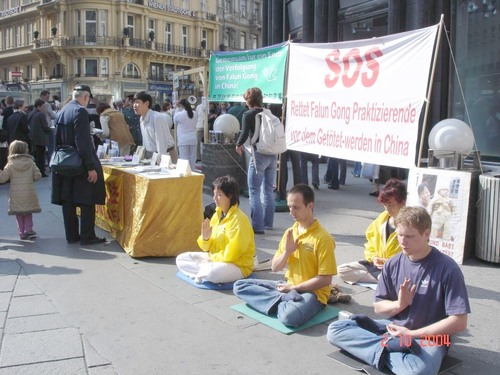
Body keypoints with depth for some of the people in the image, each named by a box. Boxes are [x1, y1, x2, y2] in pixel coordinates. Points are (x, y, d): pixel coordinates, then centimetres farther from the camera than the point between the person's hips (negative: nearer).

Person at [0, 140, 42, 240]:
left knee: (19, 214, 12)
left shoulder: (10, 165, -4)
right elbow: (37, 175, -5)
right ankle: (28, 229, 6)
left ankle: (22, 232, 13)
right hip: (29, 193, 0)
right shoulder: (31, 162, -4)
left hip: (16, 195, 0)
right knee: (28, 213, 16)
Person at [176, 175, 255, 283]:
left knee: (212, 273, -38)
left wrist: (211, 257, -10)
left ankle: (202, 272, -6)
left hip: (238, 266, -8)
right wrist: (205, 238, -14)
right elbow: (209, 248, 8)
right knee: (181, 259, 4)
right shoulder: (217, 214, 3)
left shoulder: (238, 219, -21)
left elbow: (231, 255, -23)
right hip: (215, 258, 8)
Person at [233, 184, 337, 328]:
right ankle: (285, 298, -17)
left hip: (312, 292, -8)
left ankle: (281, 301, -9)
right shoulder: (290, 232, 6)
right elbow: (275, 268, 7)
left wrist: (293, 288, -14)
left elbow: (325, 279, -16)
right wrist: (287, 251, -12)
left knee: (289, 316, -41)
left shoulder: (322, 238, -15)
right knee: (239, 285, -3)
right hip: (287, 286, 8)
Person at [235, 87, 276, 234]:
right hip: (273, 154, 6)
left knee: (254, 192, 1)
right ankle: (268, 222, 24)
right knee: (269, 190, 15)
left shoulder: (248, 114, -6)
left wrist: (238, 145, 9)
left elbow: (244, 134, -10)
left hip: (259, 154, -6)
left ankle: (257, 226, -2)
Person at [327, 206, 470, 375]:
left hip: (428, 337, -6)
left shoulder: (447, 268, -15)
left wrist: (411, 334, -18)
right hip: (393, 328, 6)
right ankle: (391, 345, -22)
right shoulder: (392, 264, -1)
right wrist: (399, 304, -15)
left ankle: (384, 351, -18)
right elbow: (378, 306, 8)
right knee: (335, 329, -11)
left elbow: (459, 322, -16)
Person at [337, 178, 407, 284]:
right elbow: (371, 247, 14)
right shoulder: (381, 219, 4)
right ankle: (381, 278, -10)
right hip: (378, 264, 8)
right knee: (342, 270, -7)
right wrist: (374, 258, -5)